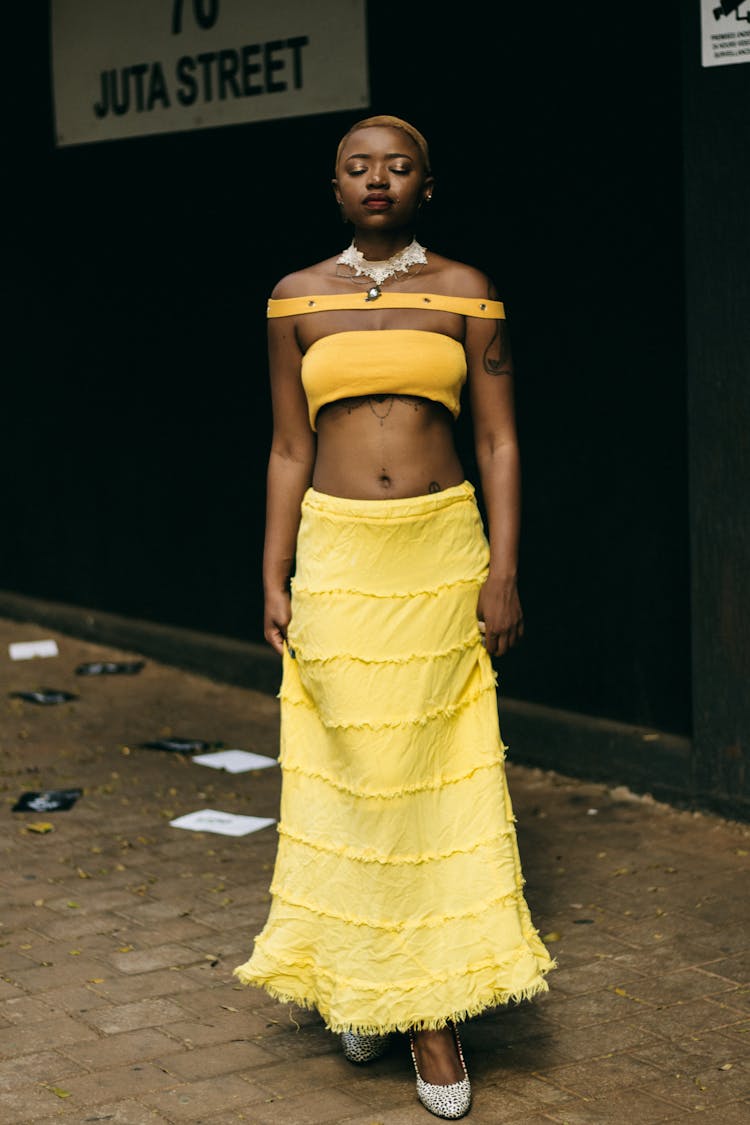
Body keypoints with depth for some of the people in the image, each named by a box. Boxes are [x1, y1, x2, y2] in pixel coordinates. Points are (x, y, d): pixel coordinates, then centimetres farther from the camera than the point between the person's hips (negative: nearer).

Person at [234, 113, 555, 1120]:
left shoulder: (465, 293, 3)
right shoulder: (299, 300, 6)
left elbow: (499, 441, 2)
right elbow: (289, 451, 8)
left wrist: (503, 572, -6)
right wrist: (275, 579, 3)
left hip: (443, 554, -1)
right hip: (337, 555, 1)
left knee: (438, 771, 0)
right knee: (350, 768, 3)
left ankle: (433, 1005, 10)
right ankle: (357, 980, 21)